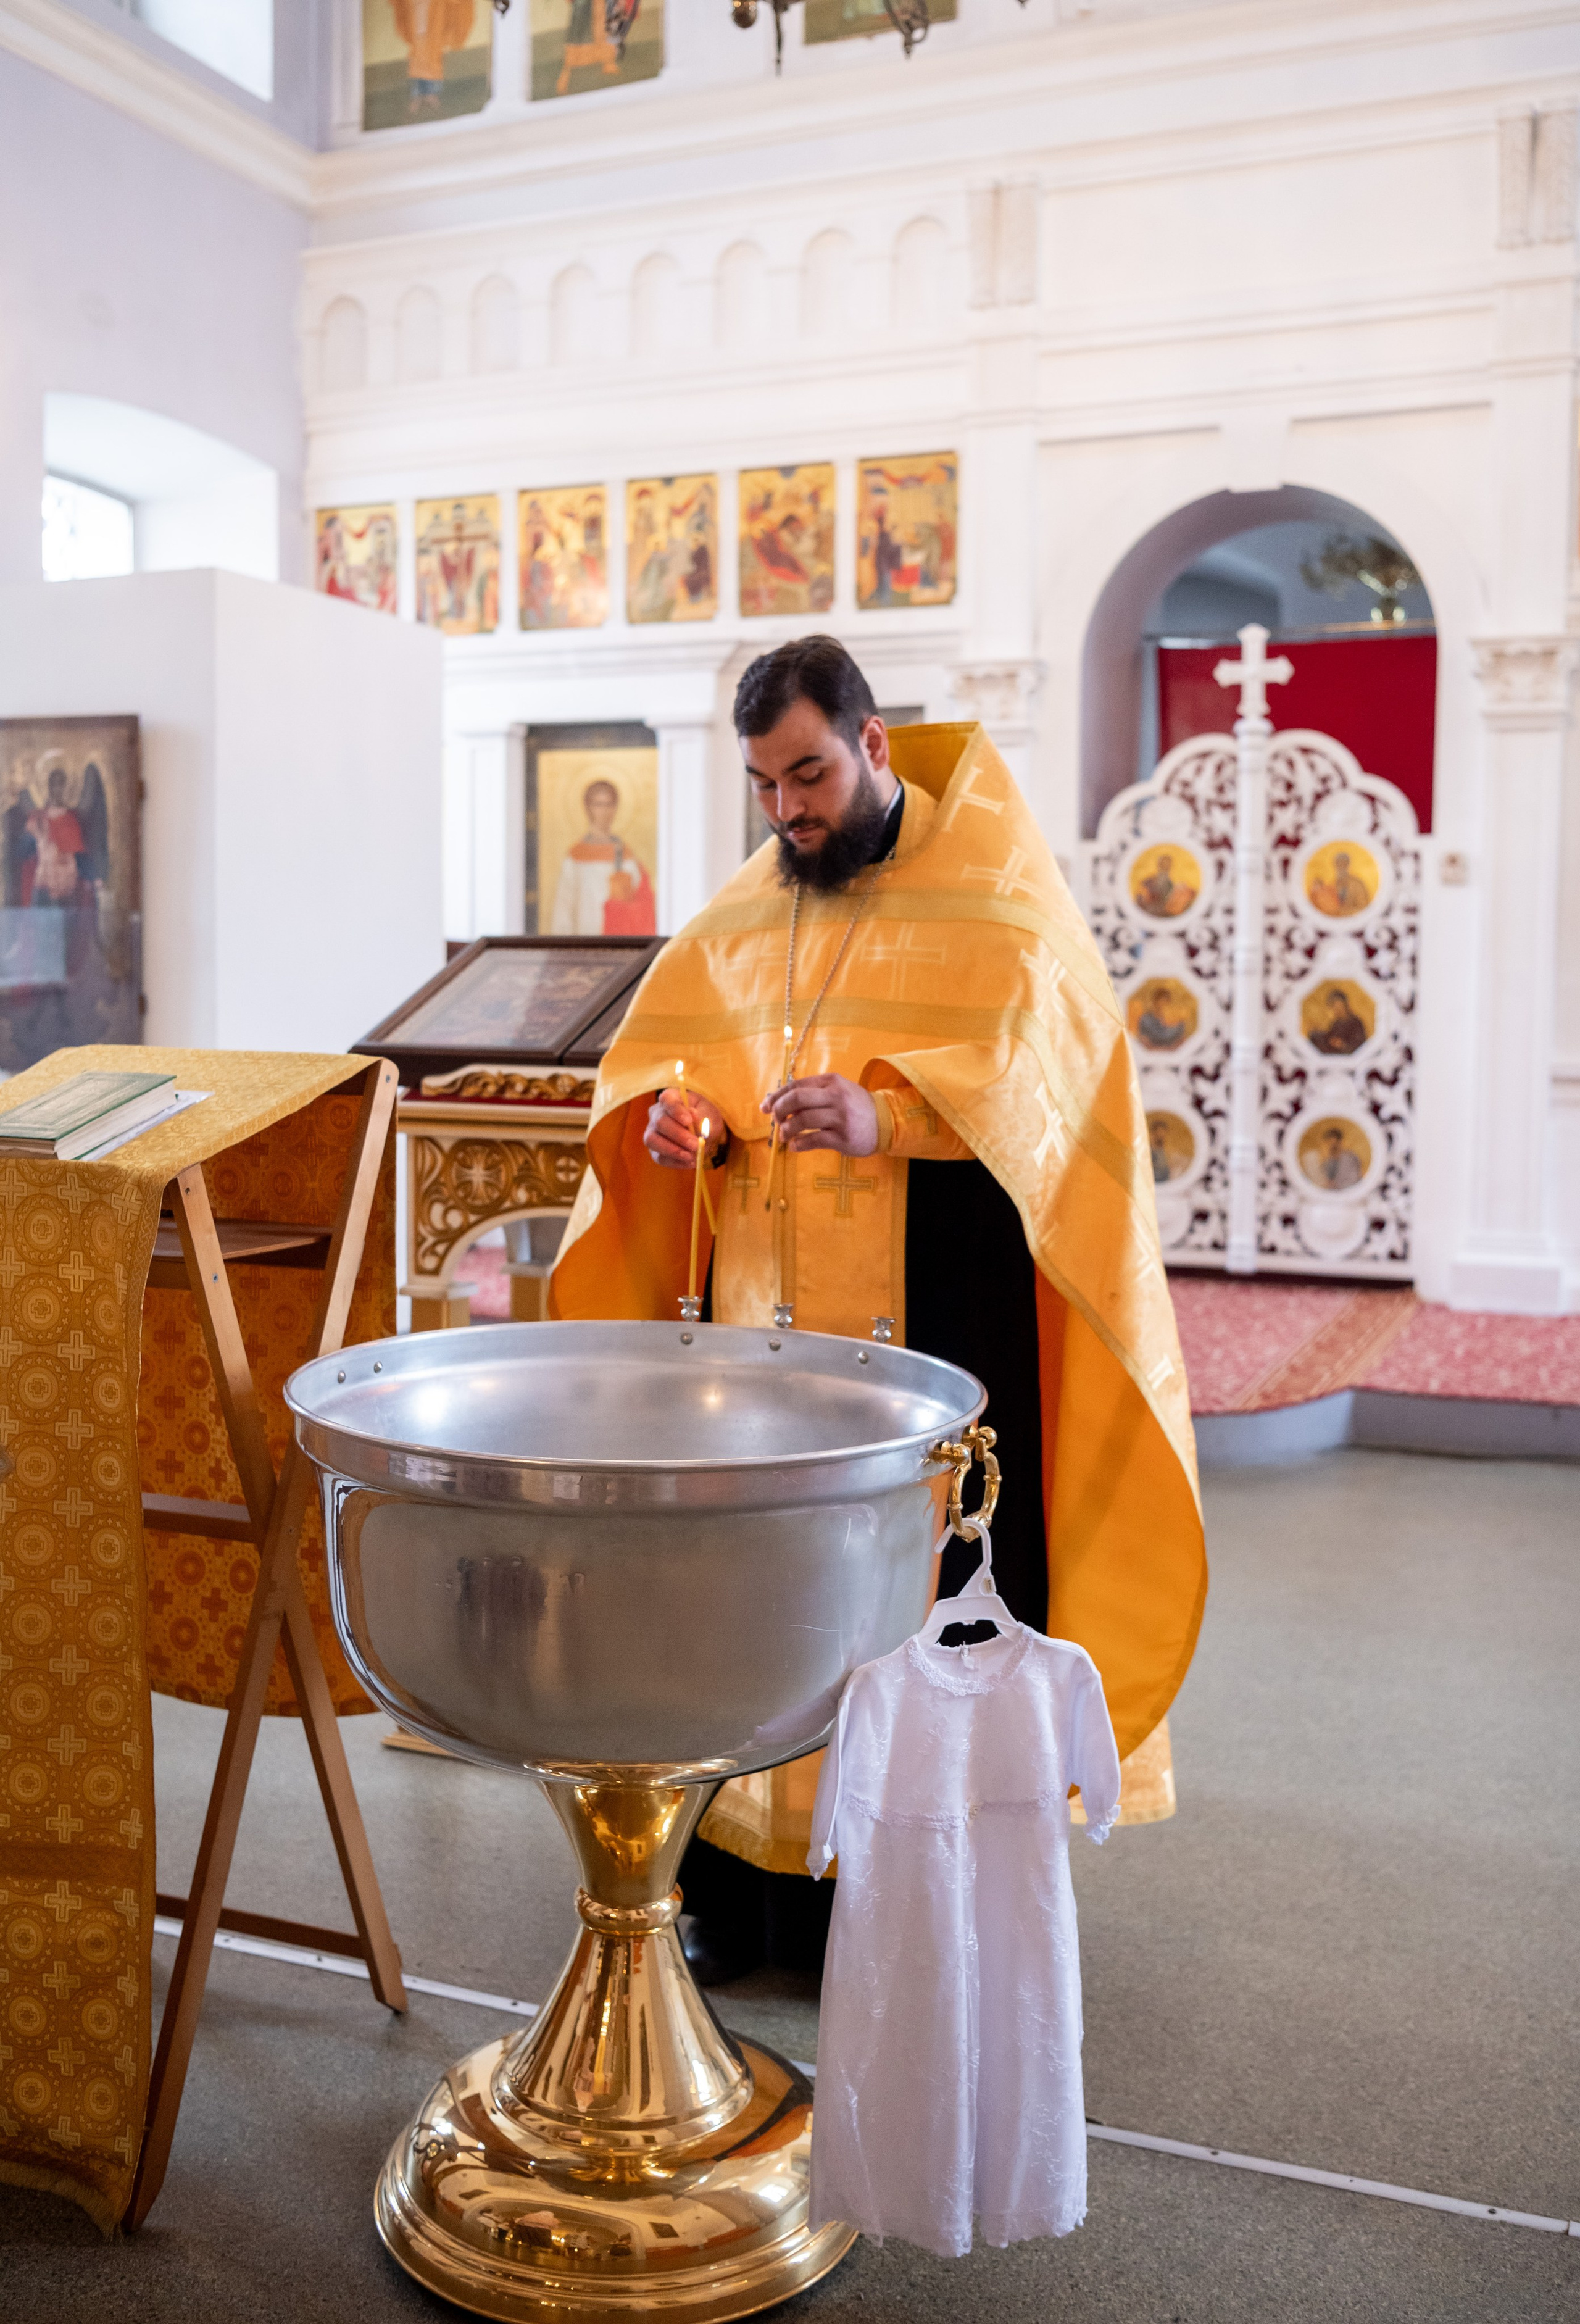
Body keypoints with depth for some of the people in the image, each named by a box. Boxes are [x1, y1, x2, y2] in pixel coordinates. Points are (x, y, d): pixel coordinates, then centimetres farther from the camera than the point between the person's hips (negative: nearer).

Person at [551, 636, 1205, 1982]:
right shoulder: (746, 912, 15)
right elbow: (657, 1050, 16)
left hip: (936, 1316, -4)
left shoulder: (995, 889, -2)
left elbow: (1028, 1062, -15)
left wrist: (885, 1118, -32)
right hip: (769, 1313, 5)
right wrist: (668, 1115, -7)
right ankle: (748, 1881, 18)